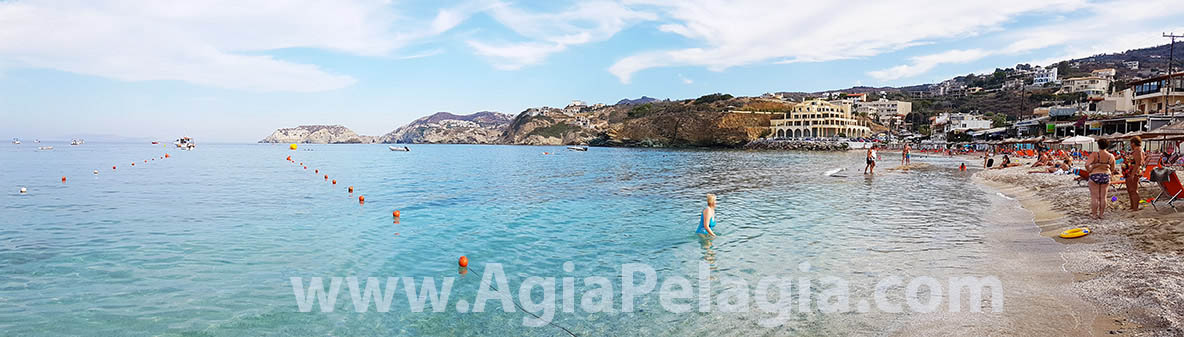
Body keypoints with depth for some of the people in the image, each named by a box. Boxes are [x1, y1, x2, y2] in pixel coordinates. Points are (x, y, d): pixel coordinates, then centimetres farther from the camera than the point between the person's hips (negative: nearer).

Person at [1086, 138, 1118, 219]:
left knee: (1094, 197, 3)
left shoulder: (1094, 154, -14)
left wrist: (1089, 170, -8)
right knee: (1103, 197, 11)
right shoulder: (1111, 156, 0)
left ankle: (1094, 214, 8)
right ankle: (1101, 214, 18)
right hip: (1106, 177, 4)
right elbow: (1112, 169, 9)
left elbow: (1087, 164, -26)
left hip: (1095, 176, -4)